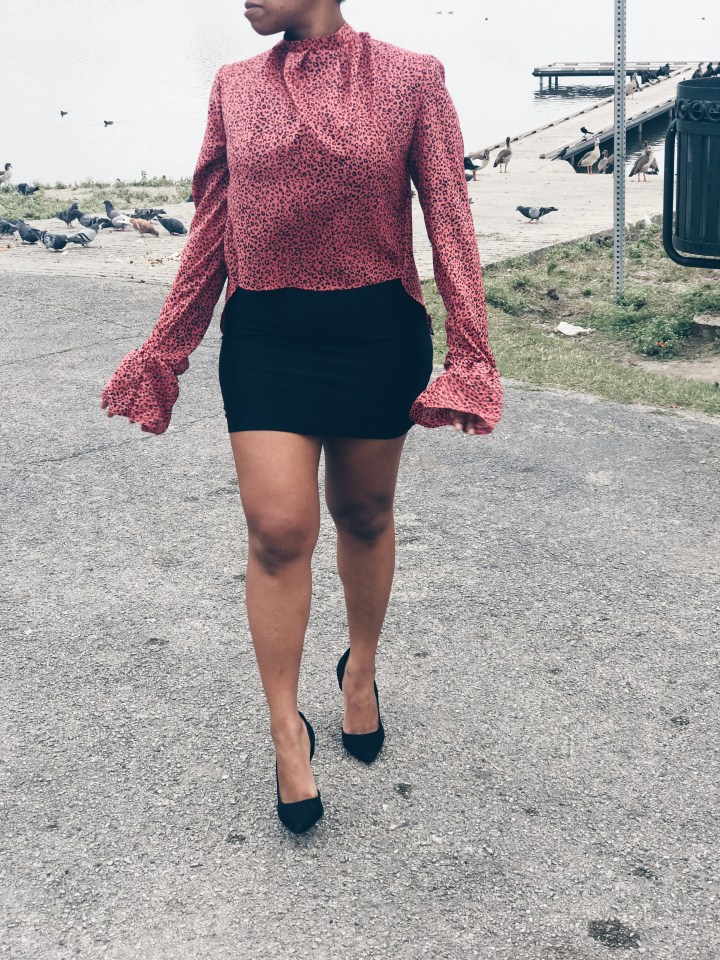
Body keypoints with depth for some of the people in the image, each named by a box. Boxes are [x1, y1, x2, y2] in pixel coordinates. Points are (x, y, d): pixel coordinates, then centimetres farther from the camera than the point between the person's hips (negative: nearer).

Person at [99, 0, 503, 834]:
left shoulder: (409, 78, -2)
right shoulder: (234, 87, 6)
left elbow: (449, 221, -3)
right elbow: (210, 233, 10)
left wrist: (469, 357, -8)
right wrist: (166, 352, 9)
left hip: (376, 334, -1)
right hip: (264, 336, 2)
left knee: (364, 516, 13)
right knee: (278, 527, -6)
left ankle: (361, 670, 38)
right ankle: (286, 727, 10)